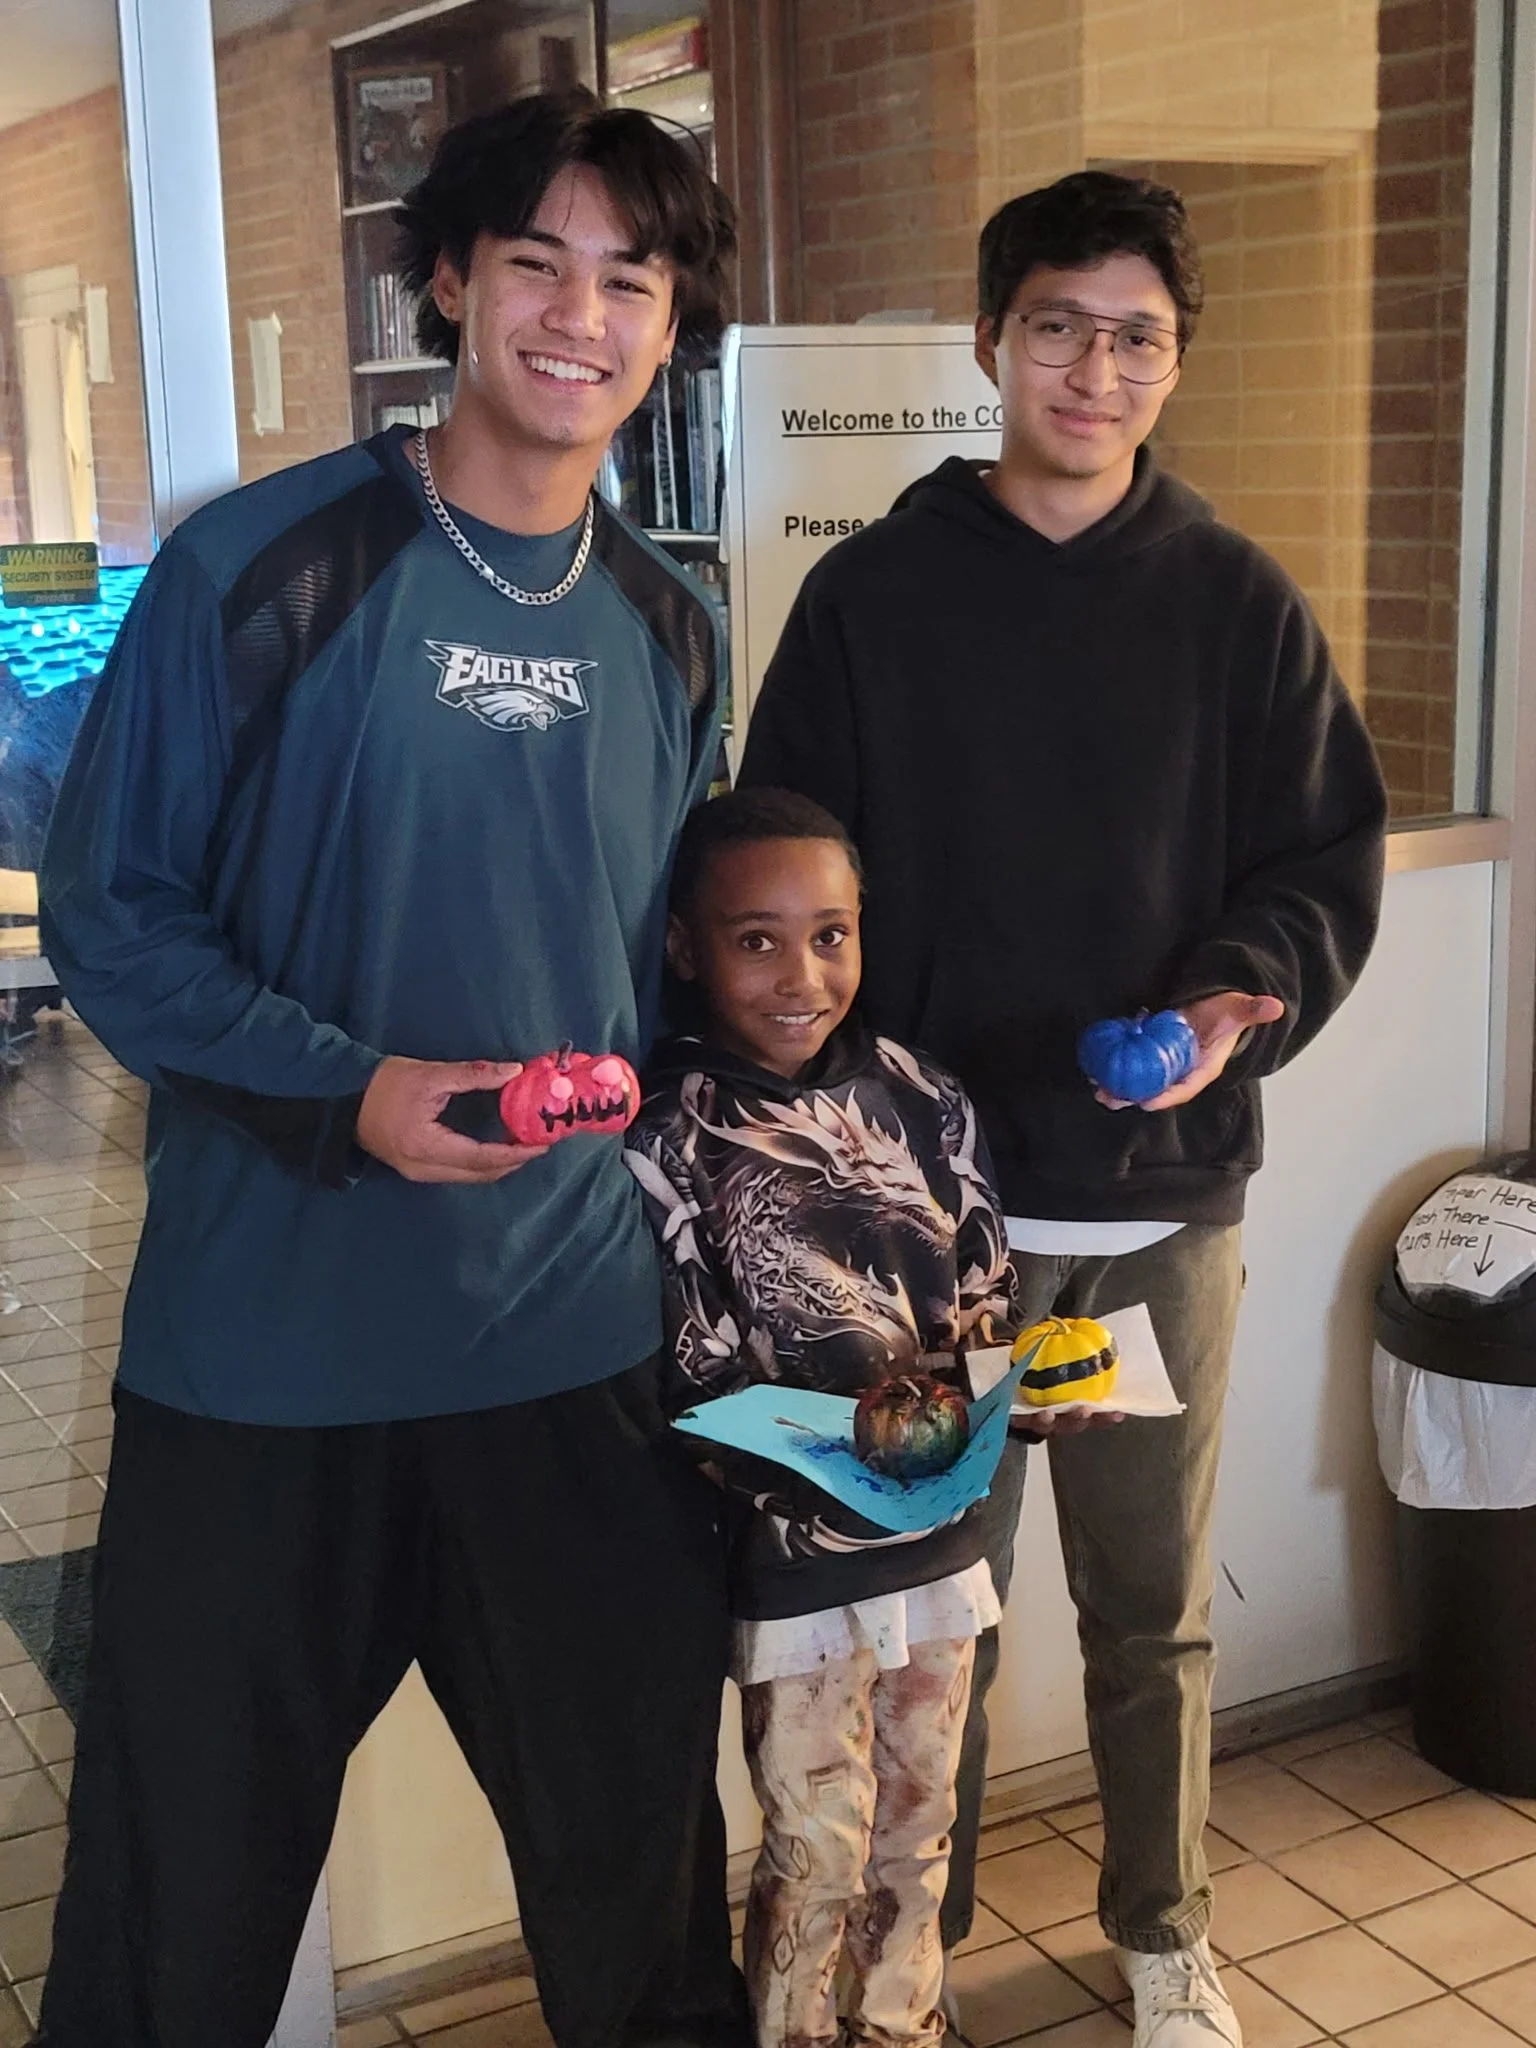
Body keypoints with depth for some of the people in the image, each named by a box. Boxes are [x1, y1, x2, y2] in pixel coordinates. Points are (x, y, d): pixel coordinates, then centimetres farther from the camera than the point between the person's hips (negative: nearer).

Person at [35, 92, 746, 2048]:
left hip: (580, 1336, 4)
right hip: (266, 1347, -3)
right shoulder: (259, 568, -7)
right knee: (190, 1879, 12)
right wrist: (347, 1085, -20)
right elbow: (105, 911, -7)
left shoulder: (669, 628, 9)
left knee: (633, 1824, 18)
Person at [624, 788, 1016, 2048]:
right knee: (817, 1849, 8)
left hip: (938, 1526, 4)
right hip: (793, 1552, -4)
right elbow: (697, 1387, -15)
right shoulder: (667, 1139, -13)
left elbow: (985, 1304, 5)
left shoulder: (921, 1100, -1)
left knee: (917, 1826, 20)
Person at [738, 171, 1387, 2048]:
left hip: (1164, 1191, 1)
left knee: (1155, 1607, 14)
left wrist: (1239, 1001, -17)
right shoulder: (873, 594, 0)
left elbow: (1324, 862, 3)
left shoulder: (1240, 603, 3)